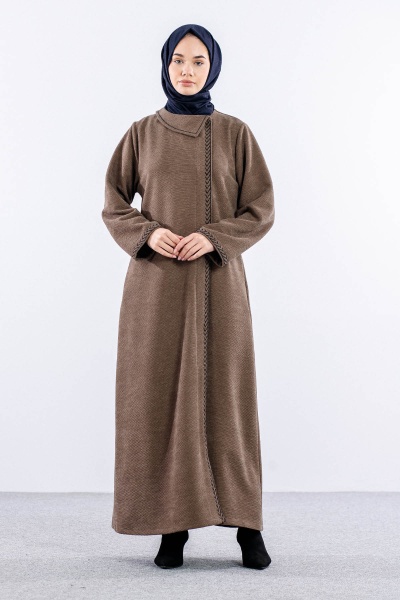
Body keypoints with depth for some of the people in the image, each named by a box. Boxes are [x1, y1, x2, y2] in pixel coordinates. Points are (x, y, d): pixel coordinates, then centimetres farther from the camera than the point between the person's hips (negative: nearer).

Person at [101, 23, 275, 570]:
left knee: (225, 396, -1)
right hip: (156, 283, 1)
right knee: (161, 398, -1)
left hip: (218, 281, -1)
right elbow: (113, 206, 9)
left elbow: (261, 210, 3)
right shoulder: (142, 133, 8)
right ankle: (173, 525, 8)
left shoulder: (235, 133, 6)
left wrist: (214, 237, -13)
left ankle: (247, 525, 9)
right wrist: (147, 233, -11)